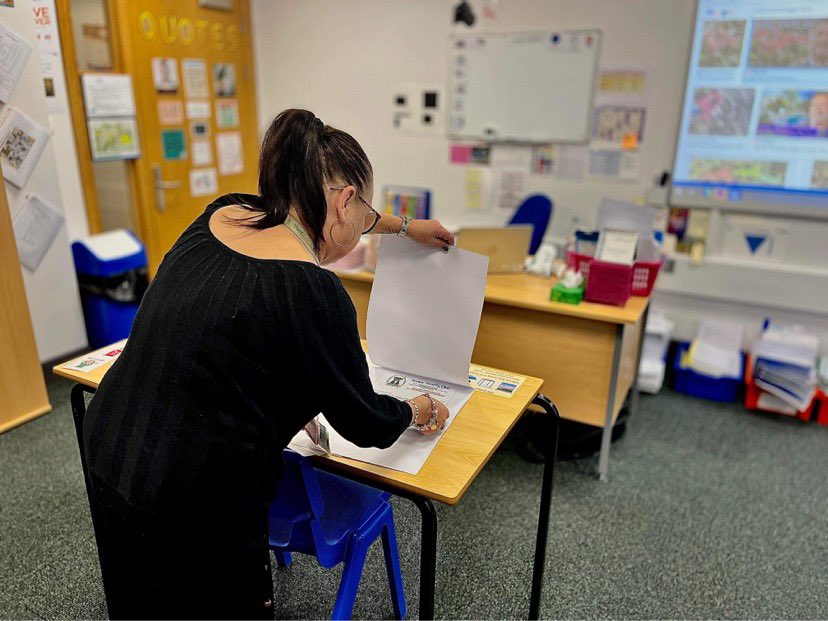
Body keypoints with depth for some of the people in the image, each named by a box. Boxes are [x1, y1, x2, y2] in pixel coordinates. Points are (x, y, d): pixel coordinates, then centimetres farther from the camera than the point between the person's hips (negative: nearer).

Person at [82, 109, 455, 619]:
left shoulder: (221, 217, -2)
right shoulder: (314, 292, -24)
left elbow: (313, 216, 18)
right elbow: (363, 422, -10)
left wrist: (403, 226, 30)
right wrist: (419, 412, 11)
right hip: (194, 508, -8)